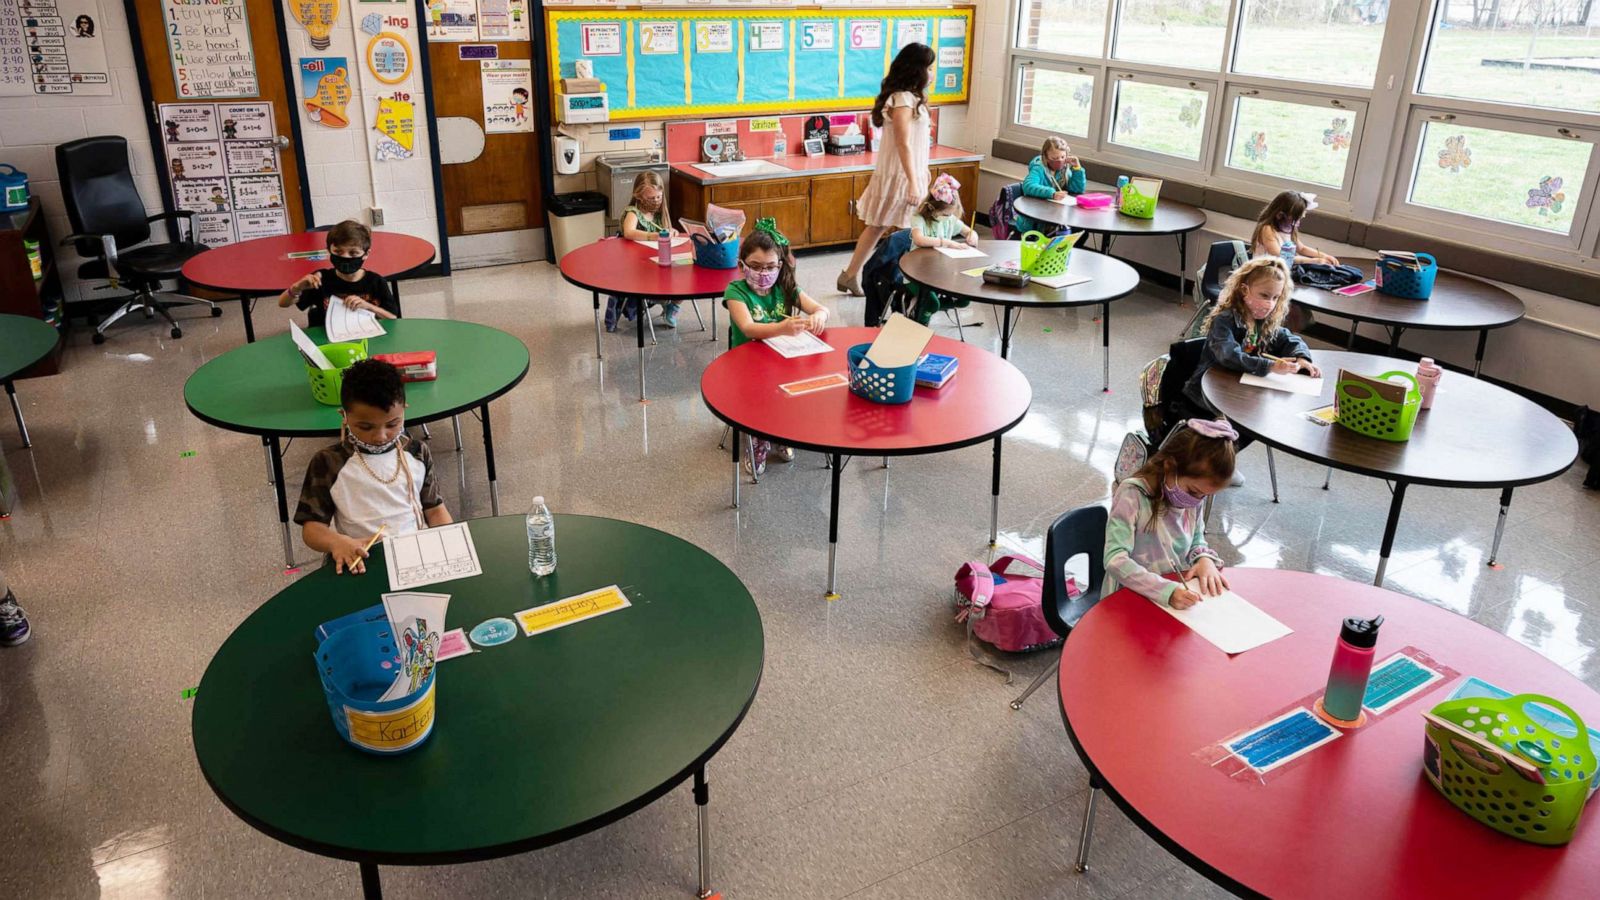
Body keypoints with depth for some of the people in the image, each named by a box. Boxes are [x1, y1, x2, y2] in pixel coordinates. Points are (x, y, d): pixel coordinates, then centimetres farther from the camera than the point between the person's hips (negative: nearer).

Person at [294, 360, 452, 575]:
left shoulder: (417, 454, 11)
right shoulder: (328, 463, 2)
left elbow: (434, 509, 16)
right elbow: (312, 526, 3)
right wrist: (336, 542, -19)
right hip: (362, 562, -3)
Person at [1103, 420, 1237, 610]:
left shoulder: (1194, 496, 1)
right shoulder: (1133, 495, -18)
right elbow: (1115, 560, -24)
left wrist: (1205, 558, -6)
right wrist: (1166, 591, -33)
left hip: (1180, 589, 5)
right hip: (1132, 598, -5)